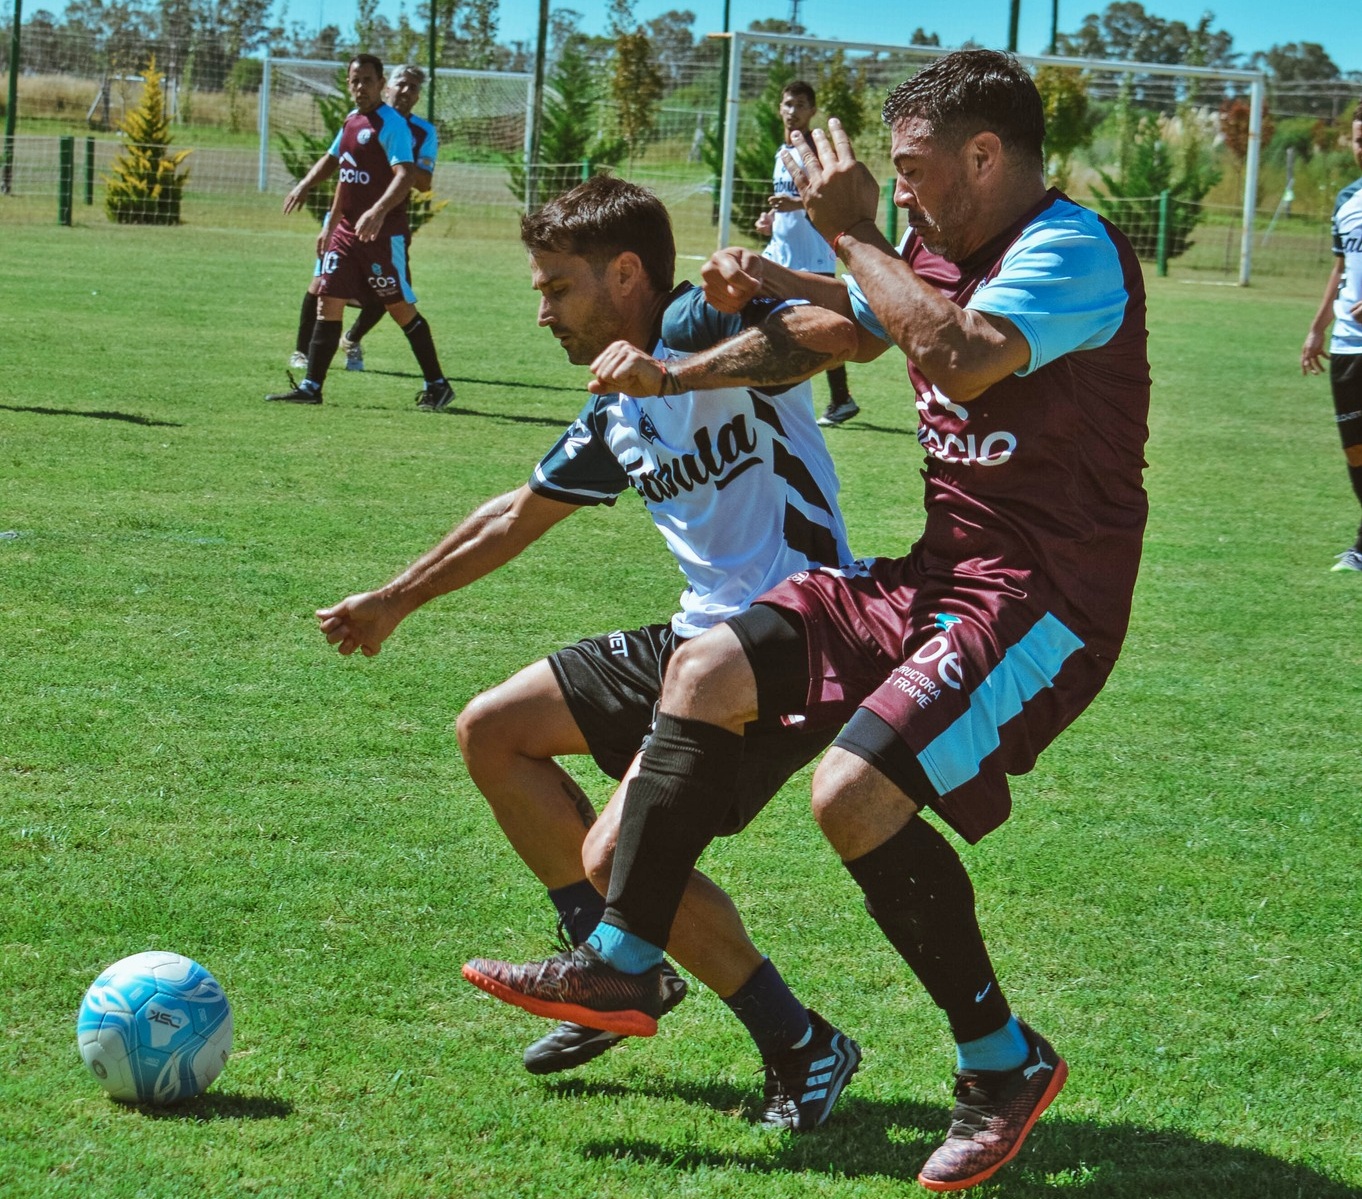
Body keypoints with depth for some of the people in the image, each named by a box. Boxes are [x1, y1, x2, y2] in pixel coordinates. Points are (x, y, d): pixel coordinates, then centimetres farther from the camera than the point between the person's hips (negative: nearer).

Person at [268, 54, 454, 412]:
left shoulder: (392, 124, -11)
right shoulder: (350, 122, 13)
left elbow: (405, 176, -23)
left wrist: (378, 211, -38)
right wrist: (330, 226, 26)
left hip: (383, 234, -8)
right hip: (346, 231, 8)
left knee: (401, 308, -3)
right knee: (328, 303, 4)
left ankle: (437, 386, 6)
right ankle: (311, 386, 8)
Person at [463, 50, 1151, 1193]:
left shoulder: (1071, 252, -16)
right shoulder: (943, 248, 12)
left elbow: (964, 360, -36)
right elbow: (867, 313, 36)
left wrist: (853, 230, -23)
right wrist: (768, 280, 15)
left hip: (1046, 596, -9)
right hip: (939, 571, 9)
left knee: (854, 791, -22)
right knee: (708, 672, 2)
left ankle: (1005, 1065, -4)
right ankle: (622, 963, 11)